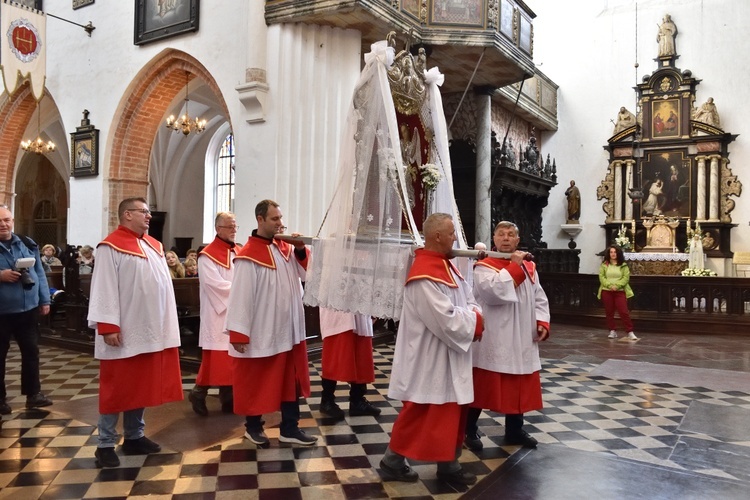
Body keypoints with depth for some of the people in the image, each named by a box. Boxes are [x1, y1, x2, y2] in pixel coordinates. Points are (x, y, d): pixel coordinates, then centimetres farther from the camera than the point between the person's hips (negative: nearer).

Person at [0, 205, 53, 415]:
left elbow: (39, 273, 9)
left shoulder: (28, 244, 6)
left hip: (28, 308, 3)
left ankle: (33, 393, 20)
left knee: (31, 351, 9)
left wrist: (44, 300, 6)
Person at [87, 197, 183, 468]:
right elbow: (104, 289, -14)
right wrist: (108, 326, -19)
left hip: (152, 330, 7)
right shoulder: (111, 247, -9)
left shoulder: (154, 246, 14)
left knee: (142, 384, 14)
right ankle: (106, 444, 12)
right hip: (124, 332, -7)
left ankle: (134, 436, 25)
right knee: (118, 387, 1)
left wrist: (167, 324, 14)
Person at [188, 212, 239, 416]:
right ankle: (199, 393, 13)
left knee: (233, 357, 9)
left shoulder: (240, 252, 13)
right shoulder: (208, 255, -8)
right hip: (218, 313, -6)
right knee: (215, 358, -4)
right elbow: (215, 284, -18)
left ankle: (228, 397, 18)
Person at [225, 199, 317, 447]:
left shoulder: (285, 247, 6)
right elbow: (241, 295, -19)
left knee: (291, 379, 12)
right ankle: (253, 427, 29)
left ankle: (289, 428, 23)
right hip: (261, 331, -7)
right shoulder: (248, 255, -16)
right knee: (256, 381, 10)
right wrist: (238, 333, -21)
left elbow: (304, 274, 12)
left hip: (289, 329, 7)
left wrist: (301, 250, -6)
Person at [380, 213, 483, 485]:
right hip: (428, 359, -10)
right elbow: (446, 320, -28)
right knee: (418, 414, 3)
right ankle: (392, 461, 21)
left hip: (450, 358, 10)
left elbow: (468, 298, 11)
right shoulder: (424, 275, -24)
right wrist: (475, 321, -13)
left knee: (453, 412, 16)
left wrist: (474, 316, -10)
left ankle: (449, 464, 29)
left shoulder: (445, 265, 9)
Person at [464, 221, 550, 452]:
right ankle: (470, 430, 16)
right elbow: (493, 292, -26)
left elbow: (539, 298, 14)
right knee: (483, 386, 2)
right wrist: (514, 266, -19)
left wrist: (542, 322, -3)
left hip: (522, 341, 6)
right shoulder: (484, 267, -8)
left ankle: (515, 430, 30)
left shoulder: (529, 267, 11)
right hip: (492, 340, -6)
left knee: (520, 387, 14)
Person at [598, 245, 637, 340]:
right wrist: (610, 285, -16)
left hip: (620, 291, -2)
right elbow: (602, 277, -1)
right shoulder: (604, 265, 5)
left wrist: (617, 286, -17)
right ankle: (612, 331, 17)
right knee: (609, 312, 7)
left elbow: (626, 277, -5)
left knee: (624, 312, -6)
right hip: (606, 291, 2)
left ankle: (630, 332, 1)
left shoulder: (623, 265, 2)